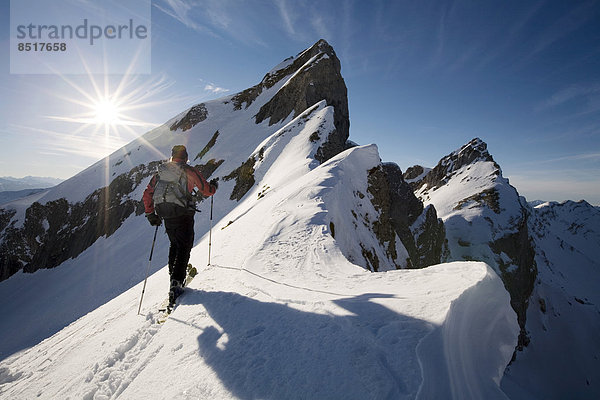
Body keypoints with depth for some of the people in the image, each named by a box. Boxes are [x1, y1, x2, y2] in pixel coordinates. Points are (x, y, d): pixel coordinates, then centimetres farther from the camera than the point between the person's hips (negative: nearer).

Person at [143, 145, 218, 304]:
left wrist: (150, 214, 19)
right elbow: (207, 190, -2)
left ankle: (173, 274, 30)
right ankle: (176, 282, -9)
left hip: (166, 216, 6)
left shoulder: (160, 172, 11)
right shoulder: (189, 171, -5)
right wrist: (214, 185, 21)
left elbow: (147, 194, 12)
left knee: (174, 244, 24)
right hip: (183, 215, -5)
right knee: (184, 247, 0)